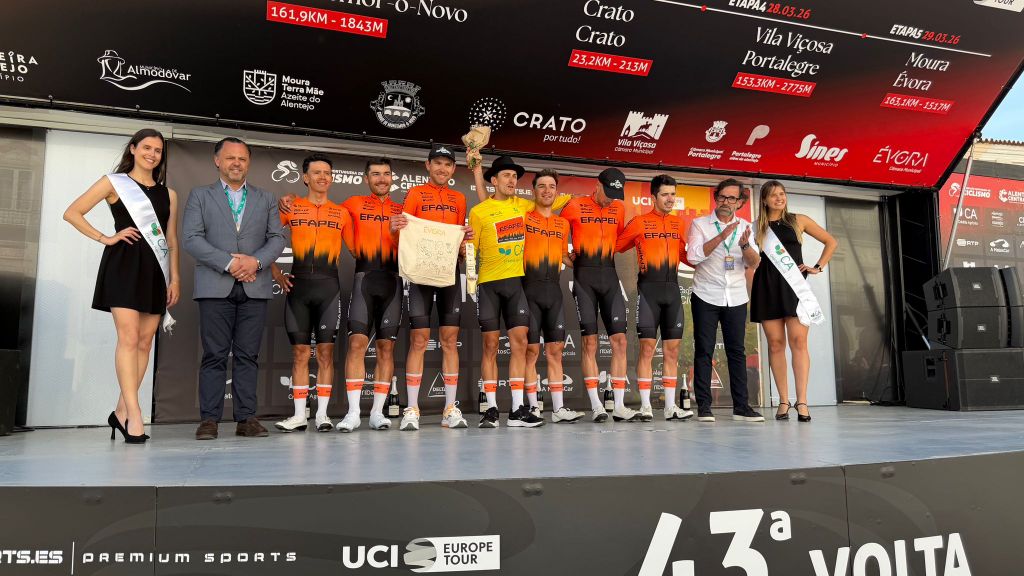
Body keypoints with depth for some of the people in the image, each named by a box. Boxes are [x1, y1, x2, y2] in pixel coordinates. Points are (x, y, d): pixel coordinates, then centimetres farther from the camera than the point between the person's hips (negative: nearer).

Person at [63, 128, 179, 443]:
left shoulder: (168, 194, 17)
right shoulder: (114, 182, 7)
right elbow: (72, 213, 3)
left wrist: (175, 278, 8)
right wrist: (105, 238, -5)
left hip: (156, 269, 5)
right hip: (124, 264, -5)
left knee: (145, 342, 2)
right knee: (128, 338, -14)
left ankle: (121, 412, 10)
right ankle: (134, 415, -17)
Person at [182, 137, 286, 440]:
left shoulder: (265, 198, 17)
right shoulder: (200, 195, 11)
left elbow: (277, 238, 9)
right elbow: (191, 238, -1)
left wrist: (256, 261, -10)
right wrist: (228, 263, -12)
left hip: (255, 287, 2)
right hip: (215, 287, -2)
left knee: (248, 355, 2)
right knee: (215, 355, -2)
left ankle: (246, 418, 5)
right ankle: (209, 419, 3)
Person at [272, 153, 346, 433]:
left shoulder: (341, 213, 10)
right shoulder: (291, 208, 7)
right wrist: (274, 272, 2)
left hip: (329, 286, 0)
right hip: (298, 284, 0)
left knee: (326, 351, 0)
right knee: (300, 351, 3)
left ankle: (322, 414, 8)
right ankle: (299, 415, 9)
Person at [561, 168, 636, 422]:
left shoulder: (619, 208, 11)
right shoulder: (575, 206, -1)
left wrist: (605, 251, 9)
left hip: (609, 276, 4)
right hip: (584, 278, -4)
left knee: (619, 339, -2)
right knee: (590, 342, -4)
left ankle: (619, 406, 3)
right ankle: (595, 406, 2)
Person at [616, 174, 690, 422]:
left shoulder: (679, 223, 14)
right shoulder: (640, 222, 1)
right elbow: (615, 246, 5)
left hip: (672, 290, 5)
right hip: (649, 289, -4)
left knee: (672, 349, 5)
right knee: (647, 347, -5)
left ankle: (670, 406, 11)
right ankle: (645, 406, 2)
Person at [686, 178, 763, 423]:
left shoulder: (745, 227, 9)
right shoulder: (699, 224, 1)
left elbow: (754, 263, 0)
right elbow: (693, 256, -13)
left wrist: (745, 245, -20)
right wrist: (721, 236, -21)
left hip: (736, 299, 3)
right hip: (706, 297, -2)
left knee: (737, 351, 3)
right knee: (704, 351, -2)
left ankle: (741, 406, 9)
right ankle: (703, 407, 3)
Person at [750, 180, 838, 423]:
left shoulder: (798, 221, 12)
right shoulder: (757, 227, 12)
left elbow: (831, 242, 17)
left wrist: (818, 267, 7)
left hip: (794, 285, 0)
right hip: (767, 287, 1)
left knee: (798, 341, -11)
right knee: (775, 344, -1)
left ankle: (802, 401, -10)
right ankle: (783, 401, 5)